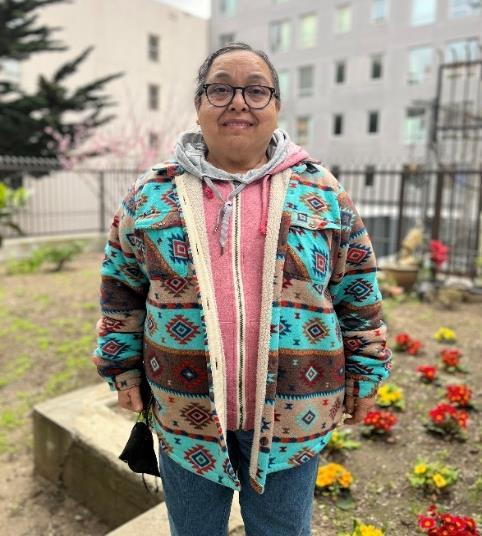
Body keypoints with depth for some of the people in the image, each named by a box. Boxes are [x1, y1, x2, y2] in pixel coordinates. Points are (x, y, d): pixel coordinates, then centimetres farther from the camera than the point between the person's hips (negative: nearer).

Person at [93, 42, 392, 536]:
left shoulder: (322, 192, -1)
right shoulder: (153, 193, 0)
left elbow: (357, 291, 3)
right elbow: (122, 288, 7)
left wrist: (364, 374, 4)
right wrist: (123, 367, 5)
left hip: (291, 418, 0)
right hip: (185, 413, 1)